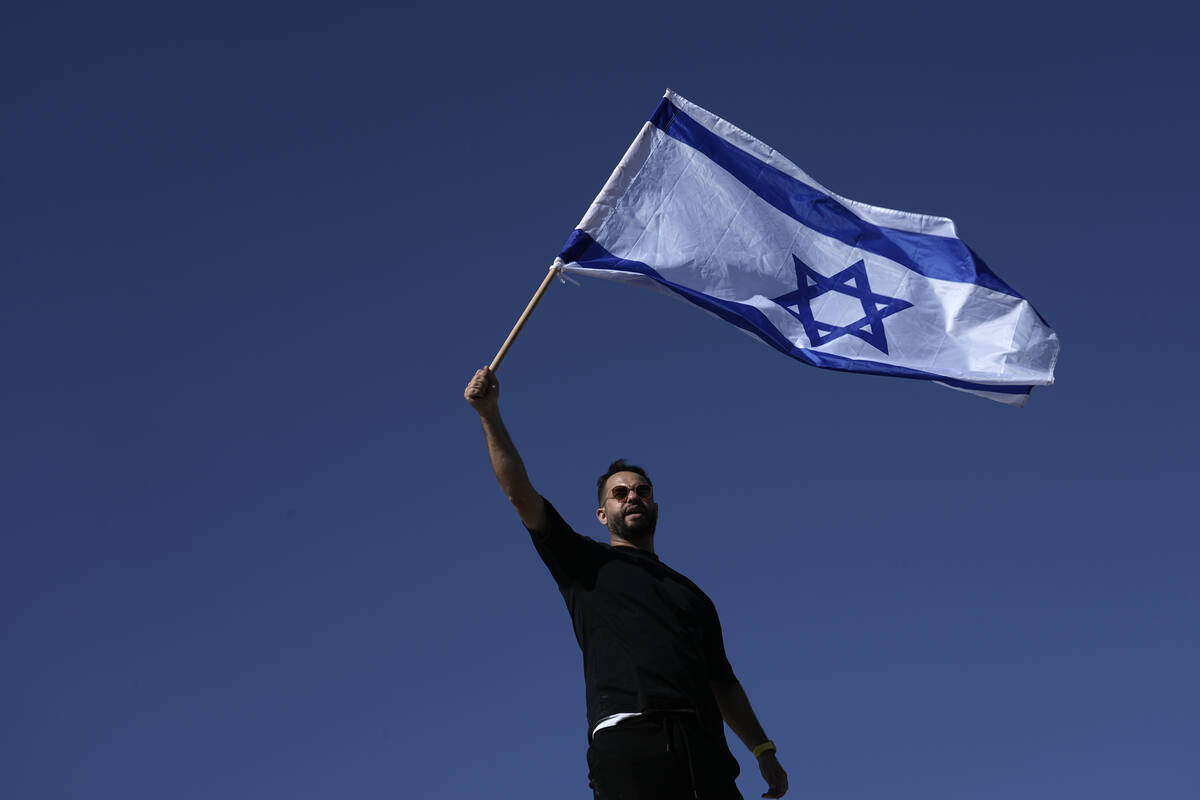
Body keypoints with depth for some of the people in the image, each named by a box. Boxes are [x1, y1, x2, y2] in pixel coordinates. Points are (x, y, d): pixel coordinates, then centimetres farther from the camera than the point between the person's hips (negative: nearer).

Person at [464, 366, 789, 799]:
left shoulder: (691, 594, 31)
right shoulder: (588, 564, 21)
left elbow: (723, 682, 28)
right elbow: (522, 495, 10)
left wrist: (764, 751, 16)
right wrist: (490, 415, 0)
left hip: (705, 749, 4)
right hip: (628, 743, -4)